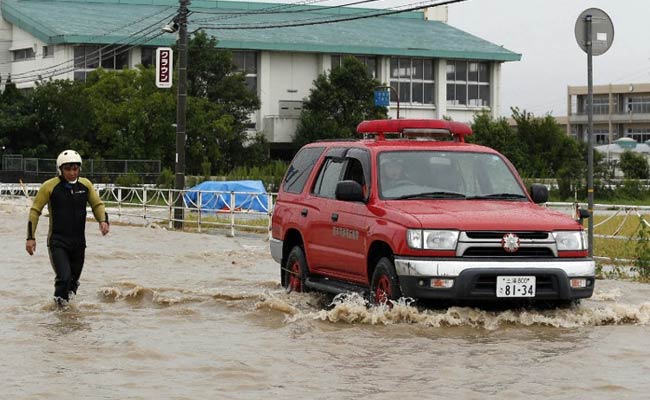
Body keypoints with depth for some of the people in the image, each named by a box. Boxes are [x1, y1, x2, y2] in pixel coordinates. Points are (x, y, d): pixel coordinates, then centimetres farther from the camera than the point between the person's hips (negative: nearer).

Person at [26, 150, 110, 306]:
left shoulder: (85, 185, 1)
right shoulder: (49, 186, -10)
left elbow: (97, 204, 13)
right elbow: (35, 211, -2)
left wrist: (103, 221, -7)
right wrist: (30, 237, -5)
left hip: (79, 242, 4)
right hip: (58, 242, -4)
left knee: (73, 281, 14)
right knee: (64, 278, -19)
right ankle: (59, 304, 2)